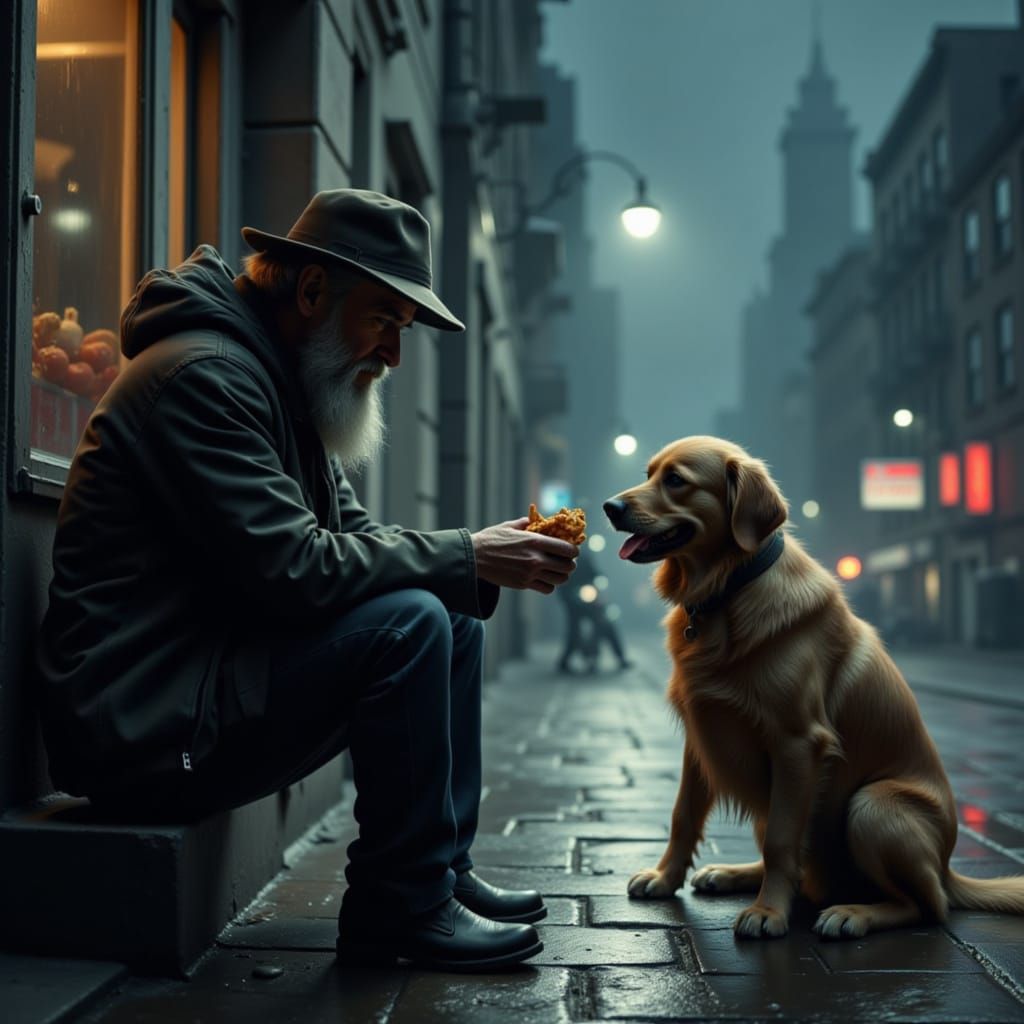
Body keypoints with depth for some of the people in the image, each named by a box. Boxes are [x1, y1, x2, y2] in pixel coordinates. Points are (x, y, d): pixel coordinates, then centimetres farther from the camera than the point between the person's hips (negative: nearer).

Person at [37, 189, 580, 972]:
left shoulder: (283, 380, 14)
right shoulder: (202, 374, -18)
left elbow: (355, 537, 12)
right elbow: (292, 569, -26)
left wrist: (489, 562, -5)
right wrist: (464, 557, -18)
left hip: (206, 671, 10)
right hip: (141, 722, -10)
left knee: (454, 621, 8)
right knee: (408, 623, -23)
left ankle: (444, 871, 12)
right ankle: (398, 908, -10)